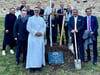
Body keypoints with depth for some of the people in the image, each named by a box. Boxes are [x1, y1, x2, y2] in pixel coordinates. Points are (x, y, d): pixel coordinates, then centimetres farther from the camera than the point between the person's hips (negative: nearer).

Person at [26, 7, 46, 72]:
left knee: (40, 51, 4)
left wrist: (41, 32, -13)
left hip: (40, 37, 3)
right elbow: (28, 27, -6)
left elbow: (44, 27, 5)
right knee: (32, 51, -3)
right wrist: (35, 32, -15)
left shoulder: (42, 19, 12)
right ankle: (32, 65, 0)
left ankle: (39, 64, 11)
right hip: (33, 37, -3)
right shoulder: (30, 18, 4)